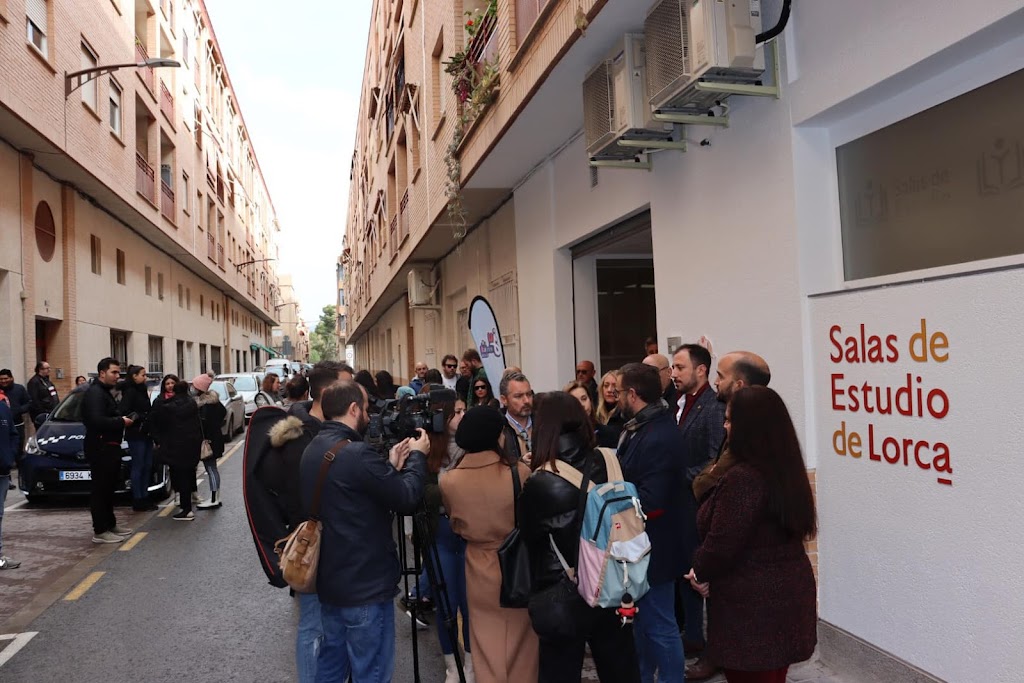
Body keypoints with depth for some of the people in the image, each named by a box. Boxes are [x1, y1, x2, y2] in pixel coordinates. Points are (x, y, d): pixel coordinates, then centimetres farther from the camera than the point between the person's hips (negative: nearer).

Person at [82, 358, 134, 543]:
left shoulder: (105, 392, 19)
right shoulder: (94, 392, -15)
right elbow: (96, 421, -26)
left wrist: (121, 419, 8)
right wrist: (121, 422, -16)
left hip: (109, 447, 11)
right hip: (100, 449, -11)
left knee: (108, 489, 17)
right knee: (100, 490, -5)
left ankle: (110, 525, 26)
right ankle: (100, 531, 0)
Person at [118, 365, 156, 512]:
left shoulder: (142, 390, 15)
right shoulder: (130, 392, -11)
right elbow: (123, 411, -22)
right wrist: (138, 418, -20)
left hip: (146, 434, 8)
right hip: (136, 435, -8)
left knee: (147, 467, 10)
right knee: (138, 467, -3)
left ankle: (145, 498, 18)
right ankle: (137, 501, 4)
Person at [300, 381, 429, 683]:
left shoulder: (312, 450, 5)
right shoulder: (357, 453, -25)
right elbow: (407, 500, -19)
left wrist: (391, 466, 8)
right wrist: (417, 457, -5)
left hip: (329, 579, 9)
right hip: (365, 585, -9)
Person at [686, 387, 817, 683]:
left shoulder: (742, 478, -25)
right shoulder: (788, 469, 5)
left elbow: (722, 544, -22)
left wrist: (700, 573, -1)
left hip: (752, 606, -9)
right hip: (787, 595, 9)